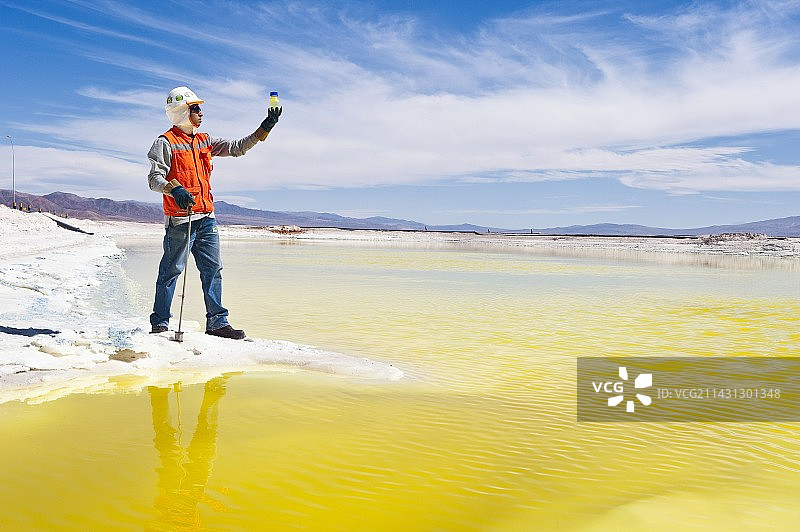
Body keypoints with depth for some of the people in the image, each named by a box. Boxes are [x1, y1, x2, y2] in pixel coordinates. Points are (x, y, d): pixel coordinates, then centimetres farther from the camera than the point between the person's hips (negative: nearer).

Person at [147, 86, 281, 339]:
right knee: (171, 270, -1)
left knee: (213, 269, 4)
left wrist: (264, 128, 11)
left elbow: (237, 148, 19)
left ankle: (217, 322, 9)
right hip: (180, 217, -6)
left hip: (206, 217, 7)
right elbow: (154, 178, -8)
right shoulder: (166, 142, -2)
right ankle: (160, 323, 9)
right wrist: (174, 189, -28)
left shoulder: (204, 141, 18)